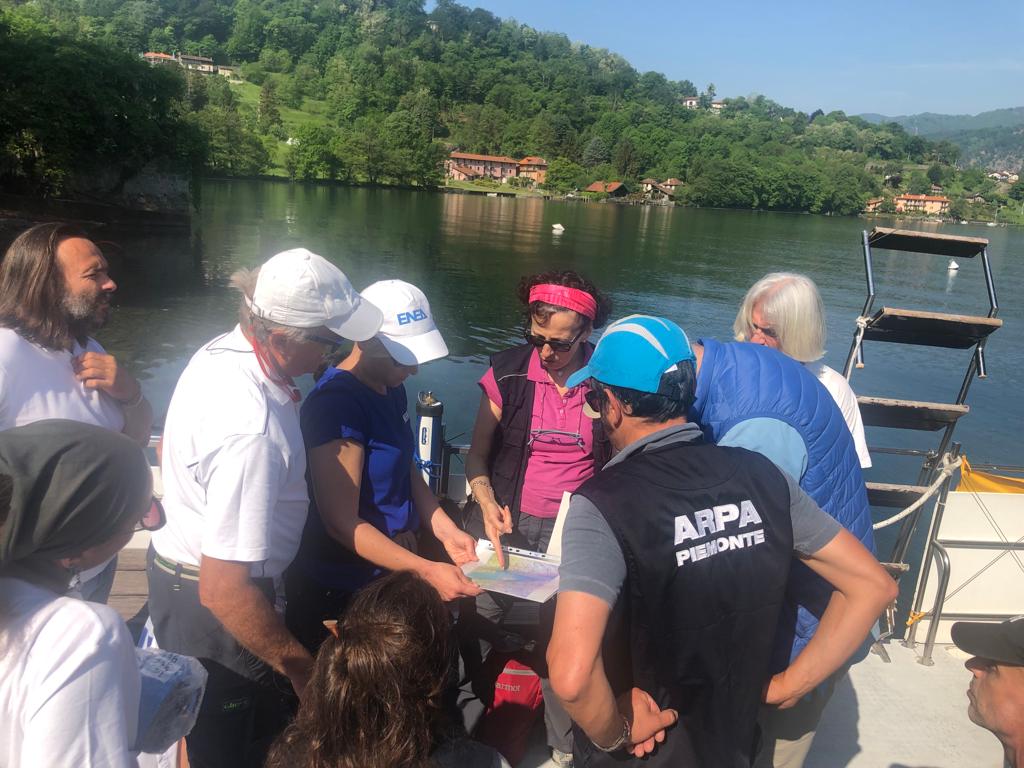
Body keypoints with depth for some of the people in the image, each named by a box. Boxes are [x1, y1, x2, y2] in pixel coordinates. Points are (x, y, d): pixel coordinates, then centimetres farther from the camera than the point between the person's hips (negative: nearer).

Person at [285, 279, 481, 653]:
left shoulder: (392, 390, 3)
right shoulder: (336, 403, -24)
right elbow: (342, 523, -24)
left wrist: (445, 530, 0)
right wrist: (427, 571, -25)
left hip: (391, 573, 8)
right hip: (339, 590, -8)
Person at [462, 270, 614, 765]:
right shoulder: (507, 374, -3)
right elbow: (478, 455, 4)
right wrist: (488, 506, -14)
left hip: (573, 529, -1)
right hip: (506, 521, 1)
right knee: (477, 622, 1)